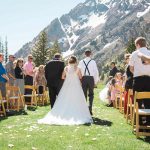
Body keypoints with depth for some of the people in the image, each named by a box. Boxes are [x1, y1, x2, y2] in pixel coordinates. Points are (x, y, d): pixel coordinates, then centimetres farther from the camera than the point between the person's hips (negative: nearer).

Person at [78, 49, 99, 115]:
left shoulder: (81, 62, 2)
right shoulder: (93, 62, -4)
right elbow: (96, 71, -4)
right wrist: (96, 81, 4)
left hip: (84, 78, 2)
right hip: (91, 78, -2)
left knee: (84, 94, 10)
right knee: (91, 94, 7)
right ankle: (90, 108, -7)